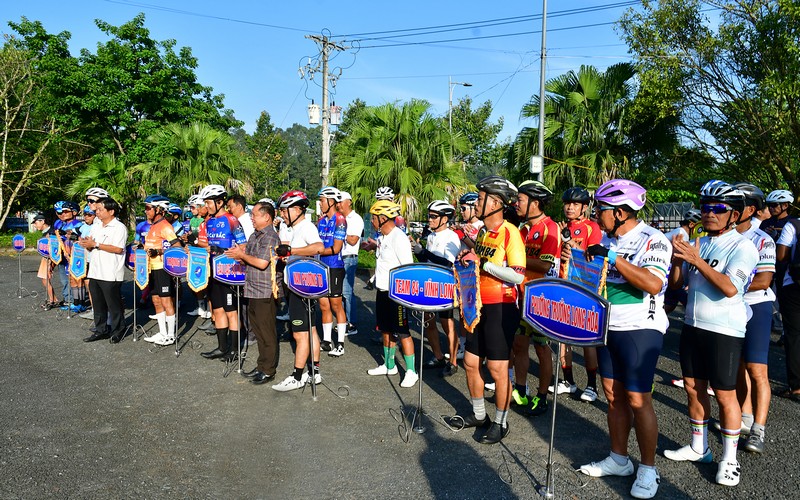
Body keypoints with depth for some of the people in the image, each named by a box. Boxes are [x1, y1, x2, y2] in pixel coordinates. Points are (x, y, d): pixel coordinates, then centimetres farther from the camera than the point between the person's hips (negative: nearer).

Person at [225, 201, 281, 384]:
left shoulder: (270, 237, -16)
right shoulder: (254, 236, 14)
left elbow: (262, 263, -24)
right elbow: (249, 257, 19)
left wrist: (242, 255, -12)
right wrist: (237, 254, -2)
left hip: (265, 292, -10)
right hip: (253, 290, 10)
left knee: (267, 332, 0)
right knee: (258, 330, 16)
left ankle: (268, 370, 10)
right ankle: (261, 366, 28)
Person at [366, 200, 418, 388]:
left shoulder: (399, 238, -19)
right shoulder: (382, 237, 8)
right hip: (382, 290, 9)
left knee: (402, 332, -3)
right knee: (385, 329, 17)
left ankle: (411, 372, 5)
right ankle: (389, 365, 30)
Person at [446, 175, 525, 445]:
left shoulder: (510, 232, -14)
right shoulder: (481, 232, 10)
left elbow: (518, 275, -21)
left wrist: (482, 262, -23)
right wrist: (467, 259, 2)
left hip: (501, 308, -8)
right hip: (480, 306, 8)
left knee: (497, 368, 0)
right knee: (471, 362, 13)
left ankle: (500, 422, 17)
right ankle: (479, 415, 30)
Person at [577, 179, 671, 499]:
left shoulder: (652, 239, -13)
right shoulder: (607, 239, 10)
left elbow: (653, 284, -28)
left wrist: (613, 258, -28)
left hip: (640, 329, -7)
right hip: (607, 326, 7)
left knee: (637, 400, -4)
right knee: (613, 395, 12)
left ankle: (648, 469, 12)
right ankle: (619, 460, 26)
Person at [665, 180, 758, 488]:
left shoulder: (742, 247, -10)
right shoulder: (697, 244, 8)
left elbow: (730, 288, -24)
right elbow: (676, 283, 8)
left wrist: (696, 260, -28)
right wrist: (677, 260, -10)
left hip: (724, 330, -6)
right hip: (692, 325, 6)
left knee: (724, 394, 2)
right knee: (693, 387, 13)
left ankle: (729, 458, 17)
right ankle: (698, 447, 29)